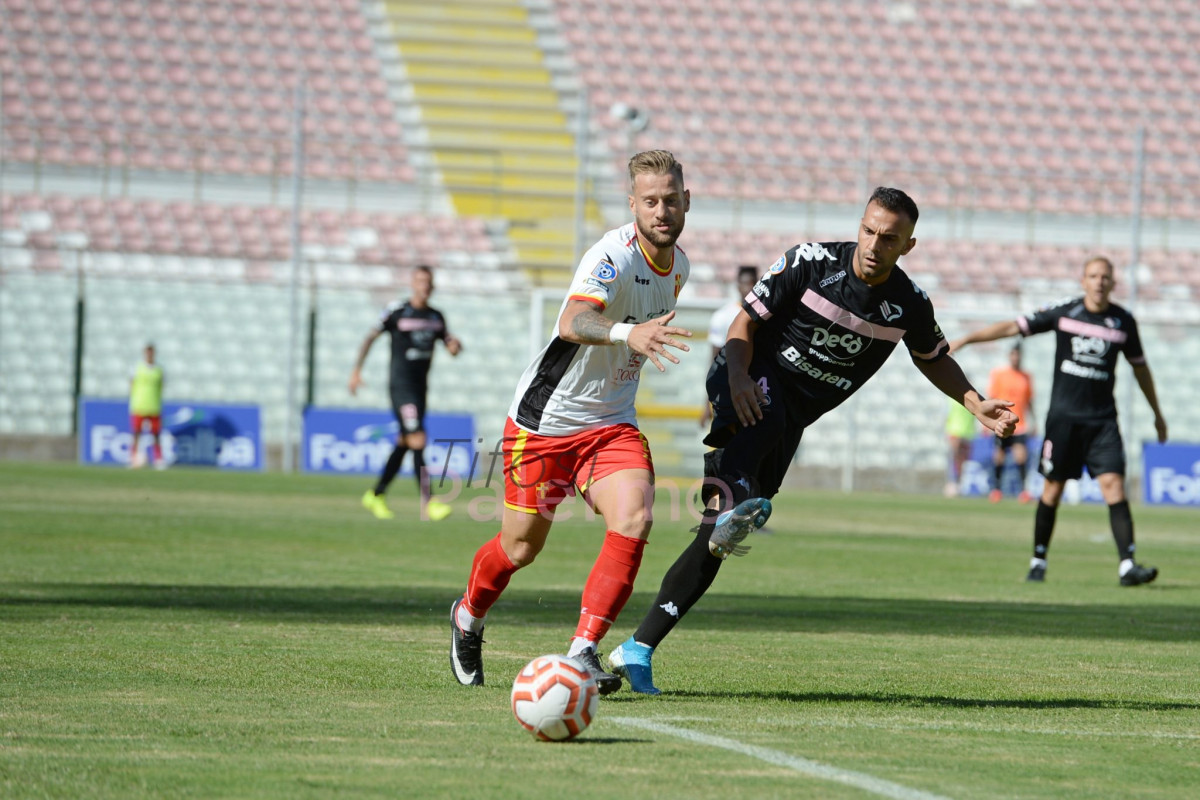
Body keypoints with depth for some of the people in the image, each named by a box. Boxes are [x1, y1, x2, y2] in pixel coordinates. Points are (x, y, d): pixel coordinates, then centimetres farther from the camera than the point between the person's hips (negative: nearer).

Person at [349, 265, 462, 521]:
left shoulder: (436, 317, 11)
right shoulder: (397, 312, -6)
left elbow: (451, 348, 16)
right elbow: (371, 337, 1)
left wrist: (455, 345, -8)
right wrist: (356, 370, -3)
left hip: (420, 385, 7)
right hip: (401, 384, -7)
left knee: (403, 445, 14)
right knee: (418, 440, -17)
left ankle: (375, 495, 28)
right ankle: (427, 503, -22)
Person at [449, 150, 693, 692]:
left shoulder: (678, 265, 3)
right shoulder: (614, 255, -23)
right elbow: (573, 322, -43)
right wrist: (626, 333, -62)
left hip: (612, 424, 5)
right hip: (544, 420, -5)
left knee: (633, 519, -21)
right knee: (521, 546, 7)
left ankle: (582, 650, -17)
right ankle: (468, 617, 39)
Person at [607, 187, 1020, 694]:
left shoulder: (910, 305, 0)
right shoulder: (812, 262, -9)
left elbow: (933, 359, 20)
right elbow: (745, 320, -4)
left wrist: (977, 405, 6)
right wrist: (739, 376, -23)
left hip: (795, 416, 3)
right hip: (754, 380, -3)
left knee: (716, 541, -7)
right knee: (762, 419, -43)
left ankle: (638, 649, -7)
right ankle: (732, 505, -70)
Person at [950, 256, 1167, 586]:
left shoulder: (1123, 321, 4)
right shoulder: (1063, 311, 0)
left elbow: (1140, 367, 18)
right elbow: (1012, 327, 1)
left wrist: (1157, 413, 25)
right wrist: (965, 340, -4)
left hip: (1102, 419, 1)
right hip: (1063, 416, -1)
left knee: (1113, 484, -12)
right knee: (1052, 488, 2)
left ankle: (1127, 565, -17)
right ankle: (1038, 561, 17)